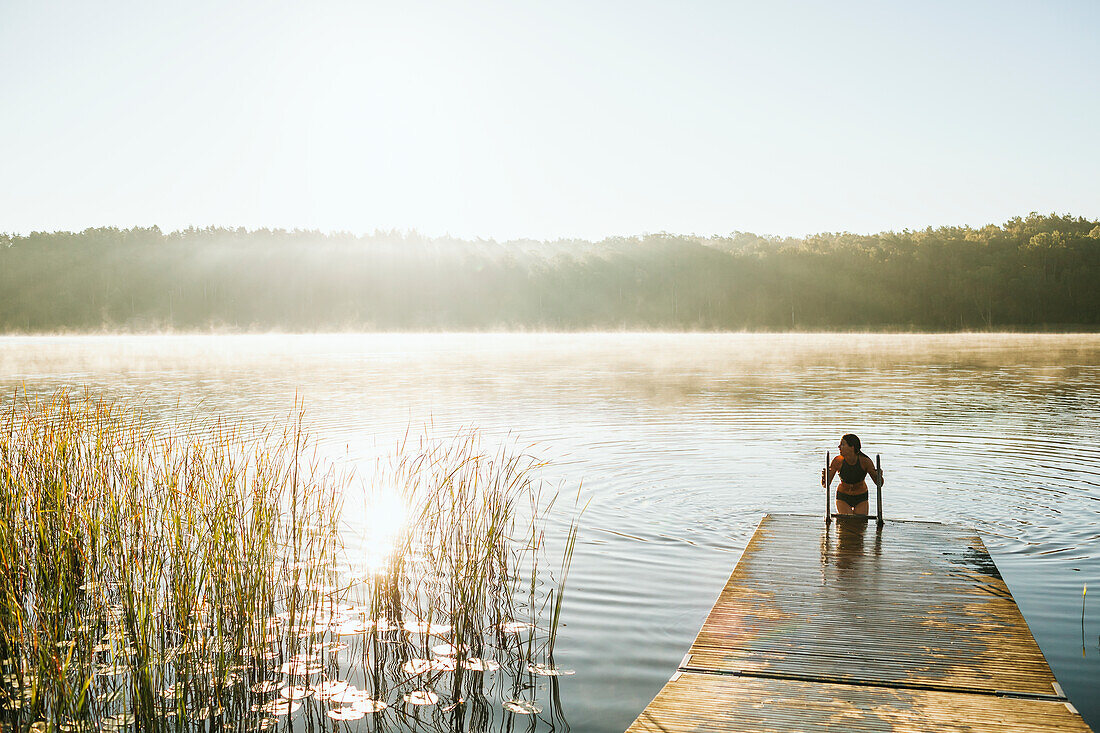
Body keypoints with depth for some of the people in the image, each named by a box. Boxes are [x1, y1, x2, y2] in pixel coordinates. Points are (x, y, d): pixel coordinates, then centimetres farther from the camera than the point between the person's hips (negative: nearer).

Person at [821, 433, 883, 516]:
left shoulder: (865, 461, -21)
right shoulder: (837, 461, -20)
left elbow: (879, 484, -15)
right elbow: (825, 485, -16)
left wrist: (879, 476, -37)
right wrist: (824, 477, -38)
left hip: (861, 498, 1)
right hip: (843, 498, 0)